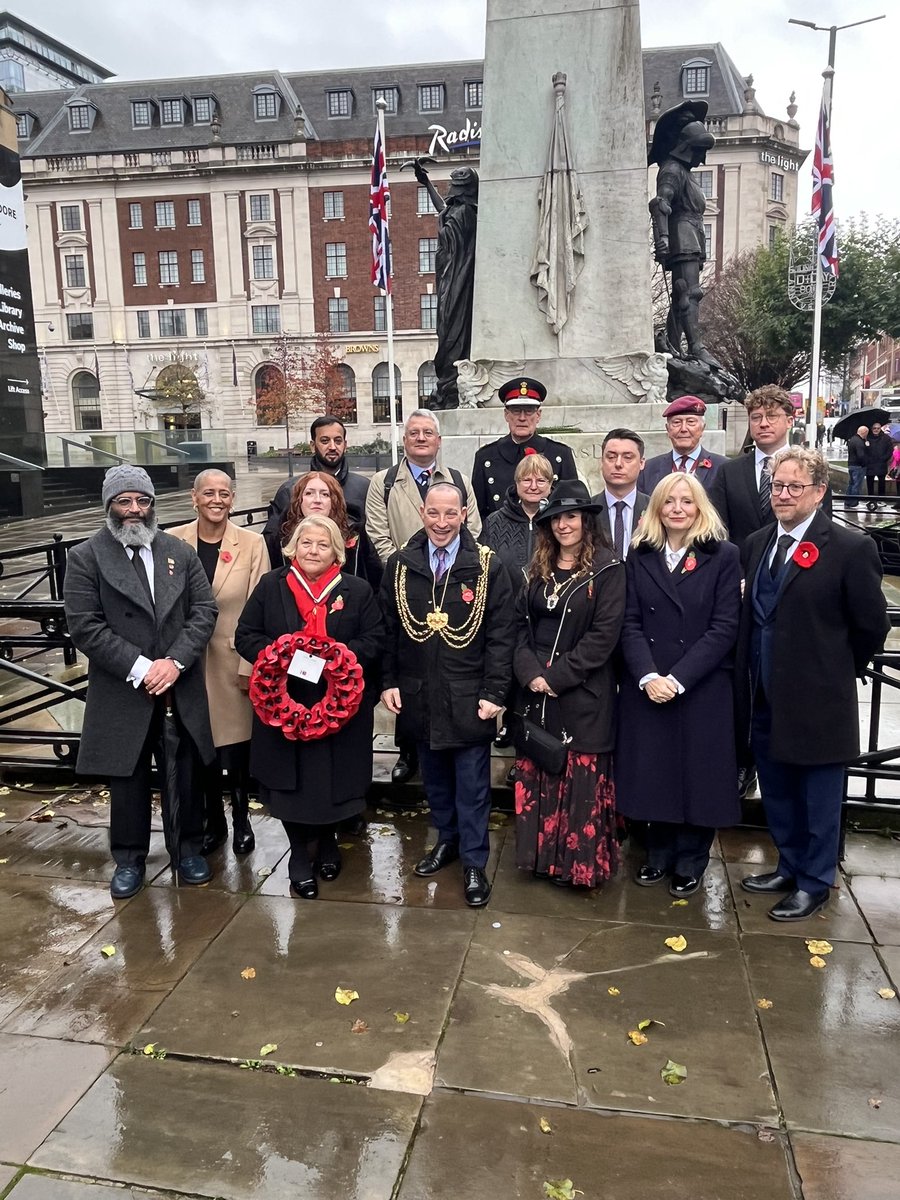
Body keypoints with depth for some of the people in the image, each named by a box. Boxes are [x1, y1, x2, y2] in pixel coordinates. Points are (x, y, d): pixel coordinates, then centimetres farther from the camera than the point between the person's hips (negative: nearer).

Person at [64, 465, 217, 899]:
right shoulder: (86, 557, -3)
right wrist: (140, 668, -17)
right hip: (122, 694, -2)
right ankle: (129, 859, 30)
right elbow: (84, 625, -11)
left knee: (187, 775, 12)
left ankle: (189, 848, 32)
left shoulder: (180, 552, 6)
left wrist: (175, 660, -13)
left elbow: (204, 611, 1)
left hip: (182, 691, 2)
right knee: (128, 780, 11)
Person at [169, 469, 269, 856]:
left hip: (234, 659, -1)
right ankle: (212, 821, 33)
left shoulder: (252, 544, -6)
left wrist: (250, 665, -10)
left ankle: (241, 820, 30)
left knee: (237, 744, 7)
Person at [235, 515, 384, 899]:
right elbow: (246, 636, 4)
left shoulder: (357, 590, 2)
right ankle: (300, 853, 25)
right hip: (285, 704, 0)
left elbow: (375, 640, 0)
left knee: (333, 777, 8)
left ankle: (327, 840, 36)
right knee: (291, 780, 4)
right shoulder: (271, 586, 3)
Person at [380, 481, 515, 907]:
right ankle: (447, 839, 39)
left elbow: (500, 636, -7)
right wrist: (388, 682, 1)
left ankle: (474, 862, 22)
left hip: (469, 699, -3)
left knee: (472, 784, 7)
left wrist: (494, 693, -11)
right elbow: (388, 629, 6)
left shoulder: (488, 567, -7)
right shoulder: (400, 564, 1)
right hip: (418, 696, 3)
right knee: (434, 776, 18)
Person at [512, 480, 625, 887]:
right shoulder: (537, 568, 11)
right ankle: (543, 856, 26)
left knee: (582, 781, 2)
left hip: (583, 695, -5)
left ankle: (582, 864, 17)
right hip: (535, 692, 5)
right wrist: (531, 673, -9)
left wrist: (556, 677, -16)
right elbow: (520, 624, 7)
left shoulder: (608, 569, -6)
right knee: (535, 777, 11)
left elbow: (604, 635, -12)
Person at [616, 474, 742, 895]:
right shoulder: (640, 557, 6)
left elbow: (724, 628, -8)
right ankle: (659, 854, 28)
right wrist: (648, 676, -15)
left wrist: (678, 678, -15)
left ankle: (690, 863, 25)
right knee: (653, 771, 9)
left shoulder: (724, 556, -2)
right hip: (646, 687, 2)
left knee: (696, 773, 7)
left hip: (703, 687, -2)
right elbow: (630, 624, 0)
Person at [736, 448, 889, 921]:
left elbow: (872, 626, -7)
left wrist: (839, 670, 2)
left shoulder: (851, 548, -12)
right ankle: (789, 867, 39)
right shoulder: (756, 544, 7)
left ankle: (814, 883, 28)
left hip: (817, 699, -6)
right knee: (777, 793, 20)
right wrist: (750, 679, 9)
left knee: (818, 799, 11)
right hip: (765, 699, 6)